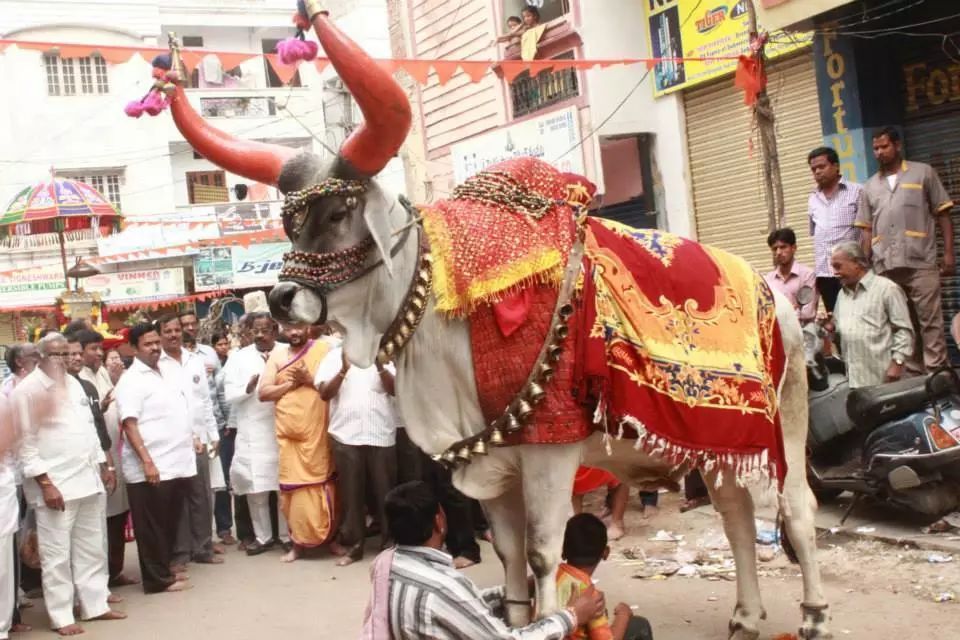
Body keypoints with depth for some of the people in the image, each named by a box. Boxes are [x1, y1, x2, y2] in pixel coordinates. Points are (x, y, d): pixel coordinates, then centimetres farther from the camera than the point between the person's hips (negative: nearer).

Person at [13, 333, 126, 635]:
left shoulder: (73, 383, 13)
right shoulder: (28, 389, -9)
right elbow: (26, 442, -13)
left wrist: (103, 465, 16)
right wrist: (45, 484, -17)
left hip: (87, 479, 7)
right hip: (54, 485, -7)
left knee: (91, 549, 14)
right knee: (57, 554, 0)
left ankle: (95, 605, 25)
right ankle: (61, 616, 9)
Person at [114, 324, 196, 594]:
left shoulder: (166, 373, 14)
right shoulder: (131, 381, -11)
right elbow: (129, 425, -18)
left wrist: (190, 440, 18)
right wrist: (147, 462, -23)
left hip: (177, 463, 8)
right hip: (152, 467, -8)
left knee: (170, 523, 15)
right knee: (152, 526, 1)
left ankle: (164, 569, 27)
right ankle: (158, 578, 9)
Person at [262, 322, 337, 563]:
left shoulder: (323, 349, 1)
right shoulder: (277, 355, 9)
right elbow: (263, 393, 3)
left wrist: (309, 379, -15)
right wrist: (291, 383, -8)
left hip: (317, 432, -2)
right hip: (288, 434, 3)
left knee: (320, 484, 0)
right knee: (293, 487, 3)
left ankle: (332, 536, 13)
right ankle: (298, 541, 12)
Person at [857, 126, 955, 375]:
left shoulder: (923, 173, 9)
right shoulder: (870, 186, 18)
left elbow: (943, 215, 6)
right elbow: (867, 230, 17)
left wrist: (948, 252, -3)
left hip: (920, 263, -3)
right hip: (885, 267, 4)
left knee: (930, 321, -6)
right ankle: (914, 373, 11)